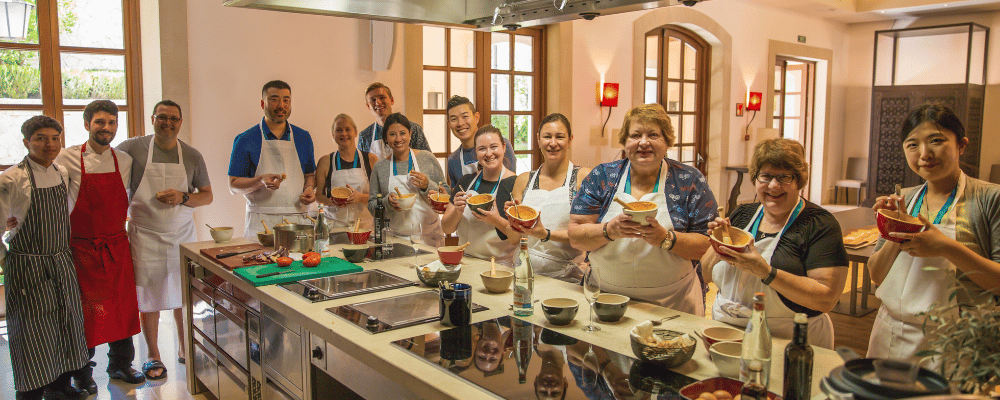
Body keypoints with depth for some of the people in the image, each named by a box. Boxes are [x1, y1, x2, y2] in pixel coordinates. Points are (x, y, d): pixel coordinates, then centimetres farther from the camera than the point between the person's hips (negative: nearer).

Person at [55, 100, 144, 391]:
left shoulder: (124, 160, 4)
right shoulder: (68, 159, -6)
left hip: (117, 245, 3)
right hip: (82, 247, -3)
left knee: (123, 306, 9)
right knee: (84, 311, 4)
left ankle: (121, 364, 26)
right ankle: (82, 372, 21)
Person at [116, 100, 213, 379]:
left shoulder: (192, 156, 3)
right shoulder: (132, 149, -4)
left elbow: (207, 196, 7)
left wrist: (183, 197, -12)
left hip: (182, 235, 2)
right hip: (145, 235, -2)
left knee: (184, 296, 9)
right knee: (149, 299, 5)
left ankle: (185, 349, 26)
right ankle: (152, 357, 19)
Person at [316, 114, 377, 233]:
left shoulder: (371, 159, 7)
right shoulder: (325, 162, 8)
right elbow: (318, 195, 11)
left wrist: (361, 197, -12)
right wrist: (331, 201, -10)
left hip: (365, 223, 0)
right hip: (335, 225, 0)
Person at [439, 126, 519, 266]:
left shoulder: (515, 184, -4)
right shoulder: (466, 181, 11)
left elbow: (520, 239, -7)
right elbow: (446, 228, 11)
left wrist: (497, 221, -22)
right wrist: (458, 211, -8)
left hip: (501, 265, -5)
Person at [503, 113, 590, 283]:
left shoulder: (583, 176, 0)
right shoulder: (524, 180, 11)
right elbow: (514, 238, 13)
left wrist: (546, 235, -20)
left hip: (568, 278, -4)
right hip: (529, 272, 4)